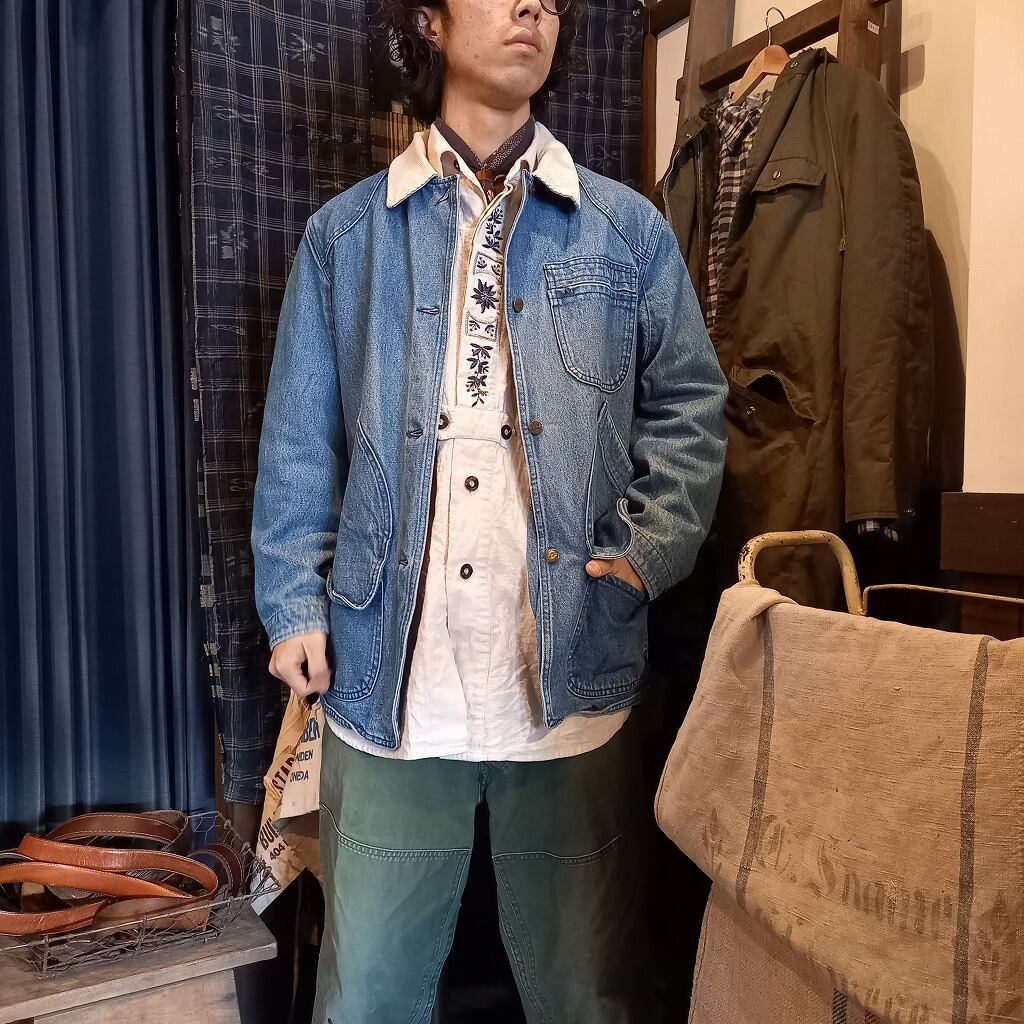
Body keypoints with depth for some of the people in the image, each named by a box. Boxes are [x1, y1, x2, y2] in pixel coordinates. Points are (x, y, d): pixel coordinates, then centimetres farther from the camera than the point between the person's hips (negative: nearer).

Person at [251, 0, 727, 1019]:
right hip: (388, 679, 0)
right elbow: (298, 439, 8)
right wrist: (293, 601, 0)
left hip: (572, 674, 1)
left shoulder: (627, 229, 10)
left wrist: (647, 549, -6)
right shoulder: (344, 234, 9)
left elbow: (687, 407, 8)